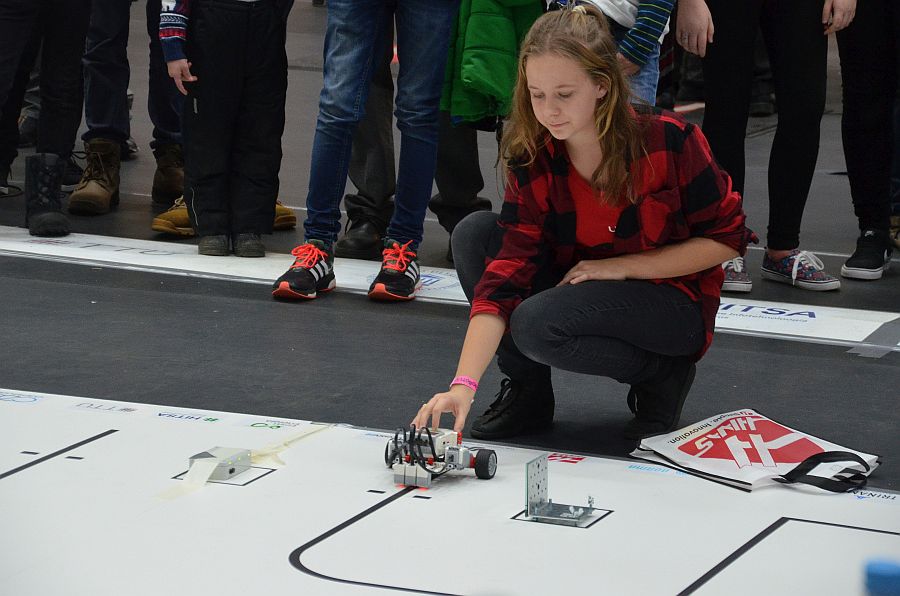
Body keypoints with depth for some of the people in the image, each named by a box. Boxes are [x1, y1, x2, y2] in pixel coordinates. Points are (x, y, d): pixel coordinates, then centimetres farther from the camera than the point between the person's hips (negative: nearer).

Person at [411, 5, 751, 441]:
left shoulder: (669, 140, -23)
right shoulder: (532, 160, -14)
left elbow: (726, 238, -13)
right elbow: (505, 274, -21)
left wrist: (622, 266, -20)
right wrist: (464, 384, -33)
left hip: (672, 301, -5)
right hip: (581, 286, 5)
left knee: (537, 324, -30)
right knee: (474, 234, -15)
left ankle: (661, 375, -4)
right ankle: (526, 389, -1)